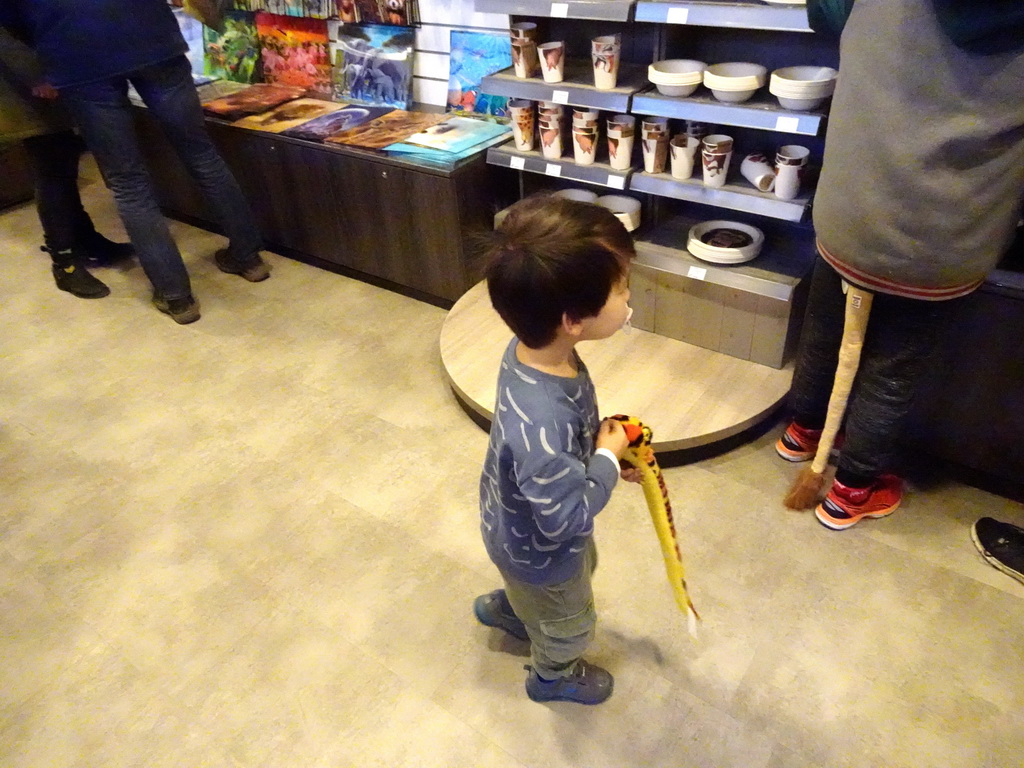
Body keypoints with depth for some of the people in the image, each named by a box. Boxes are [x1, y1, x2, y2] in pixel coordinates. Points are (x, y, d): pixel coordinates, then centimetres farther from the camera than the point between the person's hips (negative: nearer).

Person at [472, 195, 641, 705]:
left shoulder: (536, 348, -21)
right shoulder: (541, 425, -48)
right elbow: (569, 518, -33)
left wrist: (604, 442, -6)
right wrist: (608, 458, -22)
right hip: (541, 548, -7)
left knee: (584, 567, 38)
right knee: (568, 623, 26)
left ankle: (502, 606, 64)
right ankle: (553, 677, 60)